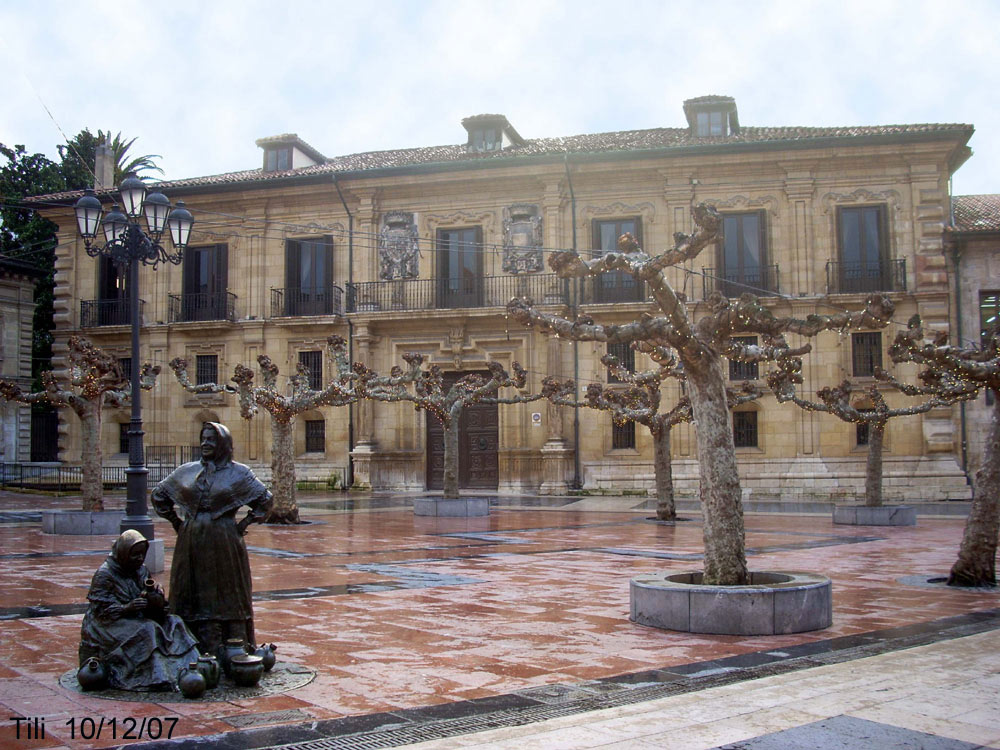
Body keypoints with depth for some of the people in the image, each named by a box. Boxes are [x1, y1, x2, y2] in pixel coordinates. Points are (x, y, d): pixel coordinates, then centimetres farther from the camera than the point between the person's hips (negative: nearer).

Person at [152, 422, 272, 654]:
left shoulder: (238, 473, 1)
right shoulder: (186, 471, 8)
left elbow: (265, 499, 3)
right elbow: (158, 495, 19)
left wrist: (244, 523, -3)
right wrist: (176, 522, 11)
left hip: (224, 544, -3)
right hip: (192, 545, 3)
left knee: (227, 596, 1)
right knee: (196, 597, 4)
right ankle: (200, 651, 12)